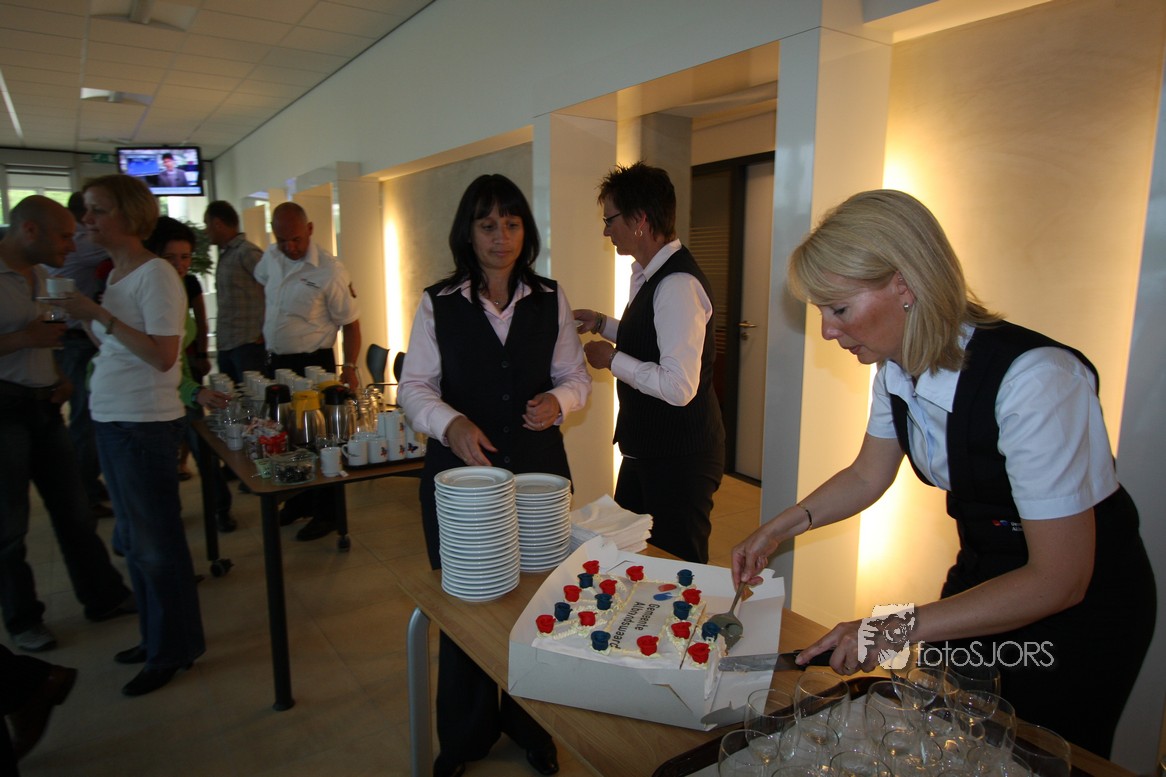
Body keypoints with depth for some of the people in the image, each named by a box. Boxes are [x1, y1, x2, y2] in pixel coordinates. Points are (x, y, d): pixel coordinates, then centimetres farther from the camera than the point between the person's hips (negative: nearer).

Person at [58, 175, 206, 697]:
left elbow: (162, 355, -21)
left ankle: (172, 651, 17)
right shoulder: (114, 275, 13)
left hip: (145, 423, -9)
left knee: (154, 541, 1)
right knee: (134, 536, 18)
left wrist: (99, 314, -20)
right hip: (111, 419, 9)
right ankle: (156, 637, 34)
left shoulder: (155, 274, -13)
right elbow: (111, 346, 16)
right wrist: (82, 316, 2)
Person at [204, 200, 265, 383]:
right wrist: (219, 337, 11)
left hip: (248, 345, -8)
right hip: (225, 346, 8)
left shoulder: (247, 253, -10)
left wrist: (266, 331, -14)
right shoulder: (224, 254, 15)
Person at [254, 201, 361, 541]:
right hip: (277, 361, 7)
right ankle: (298, 502, 33)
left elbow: (350, 323, -12)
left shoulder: (329, 271, -16)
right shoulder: (270, 258, 3)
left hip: (313, 364, -7)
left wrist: (349, 367, -17)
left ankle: (326, 513, 11)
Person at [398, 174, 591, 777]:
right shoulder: (437, 303, 0)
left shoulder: (550, 300, 4)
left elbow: (576, 376, 8)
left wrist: (558, 400, -15)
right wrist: (451, 423, -21)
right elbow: (414, 386, -2)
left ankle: (530, 721, 37)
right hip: (459, 471, -1)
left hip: (538, 470, 1)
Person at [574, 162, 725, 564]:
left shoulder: (678, 284, -24)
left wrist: (612, 359, -18)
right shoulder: (647, 275, 7)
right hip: (645, 447, 10)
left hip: (680, 459, -10)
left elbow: (678, 387, -30)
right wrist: (602, 324, 10)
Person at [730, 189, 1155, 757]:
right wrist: (778, 529, -5)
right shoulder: (898, 370, -12)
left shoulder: (1035, 379, -33)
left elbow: (1060, 580, -28)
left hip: (1080, 601, -6)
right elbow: (866, 477, 6)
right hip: (984, 573, 6)